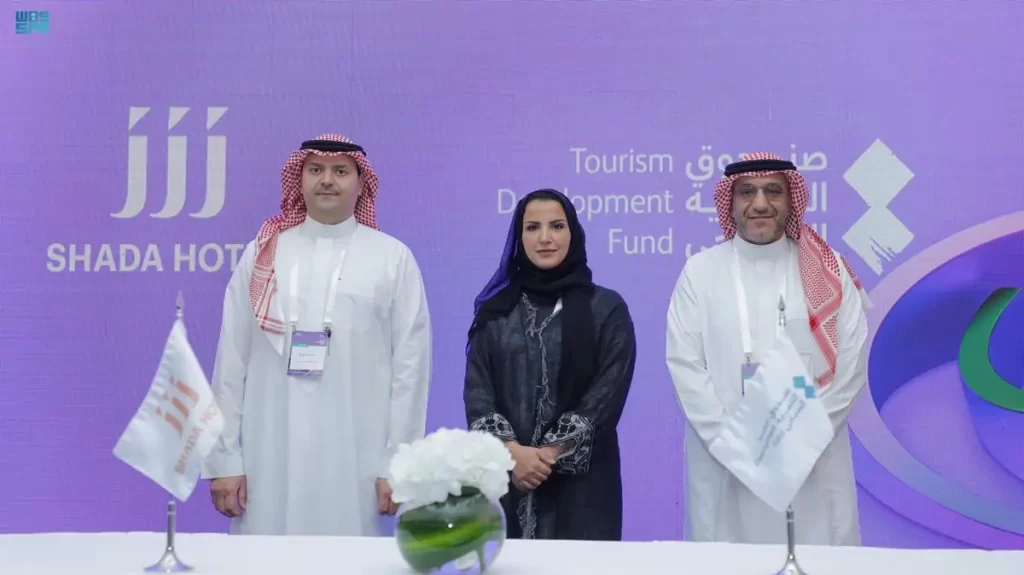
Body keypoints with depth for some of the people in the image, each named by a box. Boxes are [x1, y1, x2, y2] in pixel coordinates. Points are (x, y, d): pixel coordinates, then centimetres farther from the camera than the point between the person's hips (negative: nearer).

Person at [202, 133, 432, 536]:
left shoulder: (394, 258, 4)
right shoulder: (261, 253, 8)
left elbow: (410, 365, 1)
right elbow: (231, 362, 6)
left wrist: (398, 464, -4)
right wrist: (224, 458, 2)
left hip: (357, 463, -1)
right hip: (270, 460, 1)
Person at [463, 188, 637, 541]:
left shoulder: (607, 307, 3)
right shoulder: (496, 308, 9)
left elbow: (609, 392, -5)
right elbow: (476, 390, 2)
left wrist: (554, 453, -13)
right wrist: (511, 450, -13)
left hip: (580, 480, -1)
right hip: (506, 477, 2)